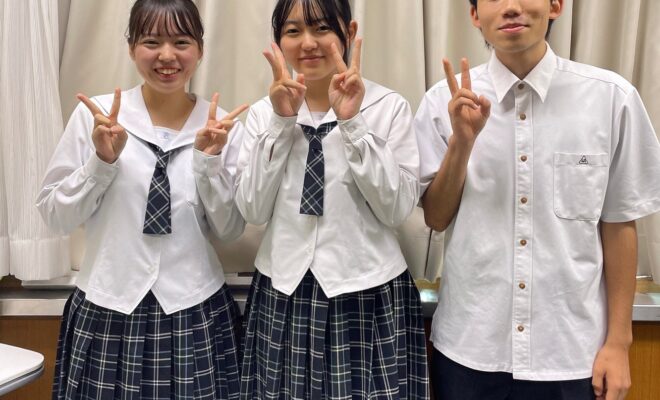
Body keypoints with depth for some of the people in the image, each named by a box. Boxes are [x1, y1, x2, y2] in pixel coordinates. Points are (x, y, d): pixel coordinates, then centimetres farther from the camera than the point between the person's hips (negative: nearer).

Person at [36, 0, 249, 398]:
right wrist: (102, 160, -15)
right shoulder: (94, 114, -5)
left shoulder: (224, 125, -1)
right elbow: (56, 215, -1)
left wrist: (210, 159, -13)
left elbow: (230, 228, -1)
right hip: (108, 310, 0)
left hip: (196, 312, 1)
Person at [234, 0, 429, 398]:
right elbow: (253, 210, -5)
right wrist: (282, 121, -13)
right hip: (283, 295, 2)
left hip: (369, 295, -2)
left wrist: (353, 122, -18)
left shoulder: (390, 106, -4)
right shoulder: (264, 112, 4)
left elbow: (397, 209, -11)